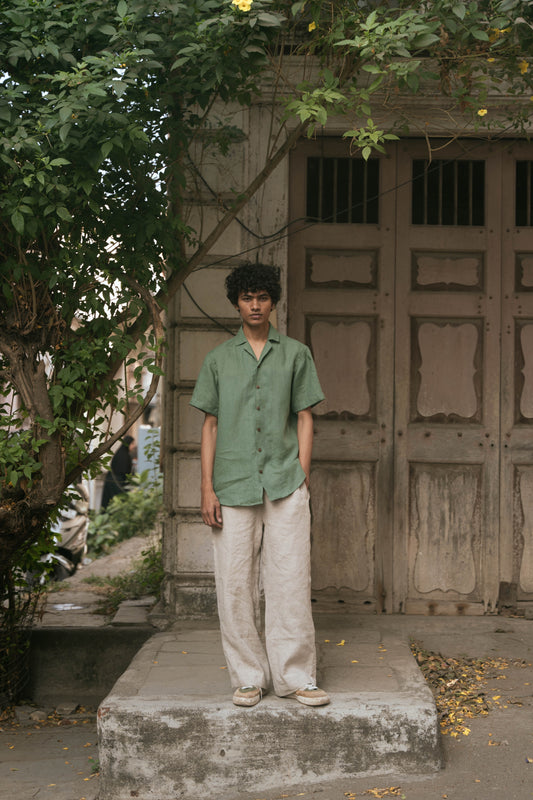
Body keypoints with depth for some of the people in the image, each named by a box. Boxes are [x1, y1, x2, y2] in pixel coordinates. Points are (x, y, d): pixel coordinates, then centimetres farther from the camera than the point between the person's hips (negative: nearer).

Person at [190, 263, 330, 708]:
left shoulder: (296, 354, 10)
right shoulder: (219, 359, 11)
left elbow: (304, 418, 9)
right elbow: (210, 424, 10)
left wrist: (302, 477, -1)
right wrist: (207, 488, 2)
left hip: (285, 485, -1)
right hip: (233, 486, 1)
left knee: (291, 580, -3)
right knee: (236, 584, 1)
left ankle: (295, 676, 5)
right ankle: (249, 677, 12)